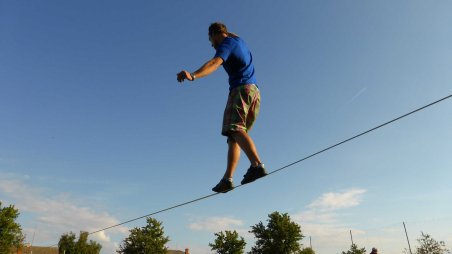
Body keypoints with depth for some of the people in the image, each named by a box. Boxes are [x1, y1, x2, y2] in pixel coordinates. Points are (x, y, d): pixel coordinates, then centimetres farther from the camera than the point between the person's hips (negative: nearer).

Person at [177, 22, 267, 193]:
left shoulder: (226, 43, 2)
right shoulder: (238, 40, 27)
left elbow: (215, 63, -21)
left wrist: (192, 76, -34)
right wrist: (226, 32, 74)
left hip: (241, 89, -8)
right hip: (255, 91, 8)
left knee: (235, 129, -24)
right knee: (234, 137, 4)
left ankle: (257, 165, -44)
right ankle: (228, 178, 0)